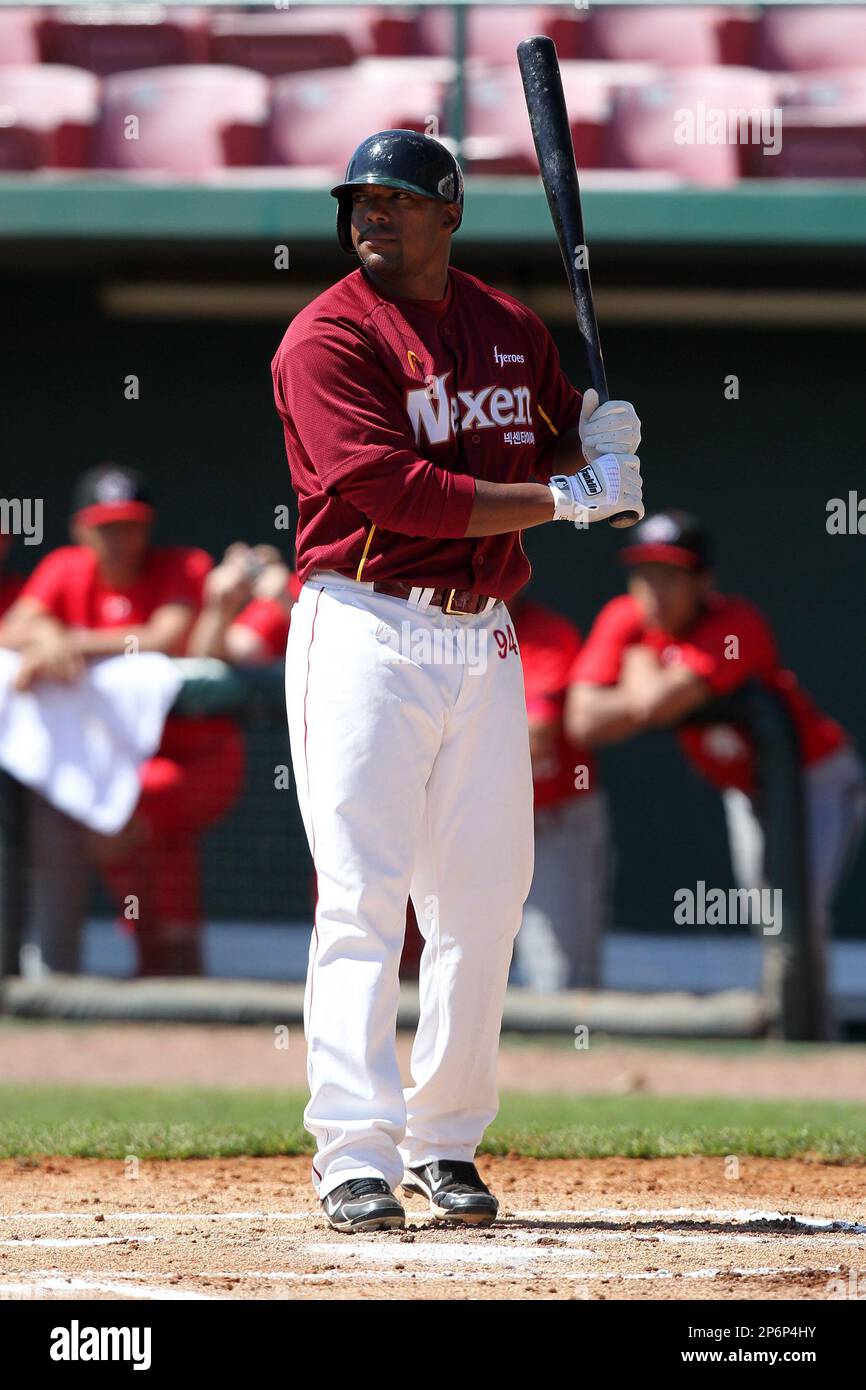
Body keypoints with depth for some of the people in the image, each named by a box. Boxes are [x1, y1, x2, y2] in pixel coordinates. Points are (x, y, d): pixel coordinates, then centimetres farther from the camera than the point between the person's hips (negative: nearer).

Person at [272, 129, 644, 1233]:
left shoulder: (513, 330, 13)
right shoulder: (329, 338, -8)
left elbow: (556, 458, 21)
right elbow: (396, 490, -18)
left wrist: (594, 441, -4)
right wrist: (564, 497, -18)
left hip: (482, 642, 6)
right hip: (365, 633, -6)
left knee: (483, 900, 7)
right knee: (361, 898, -10)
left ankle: (446, 1143, 18)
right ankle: (355, 1158, -12)